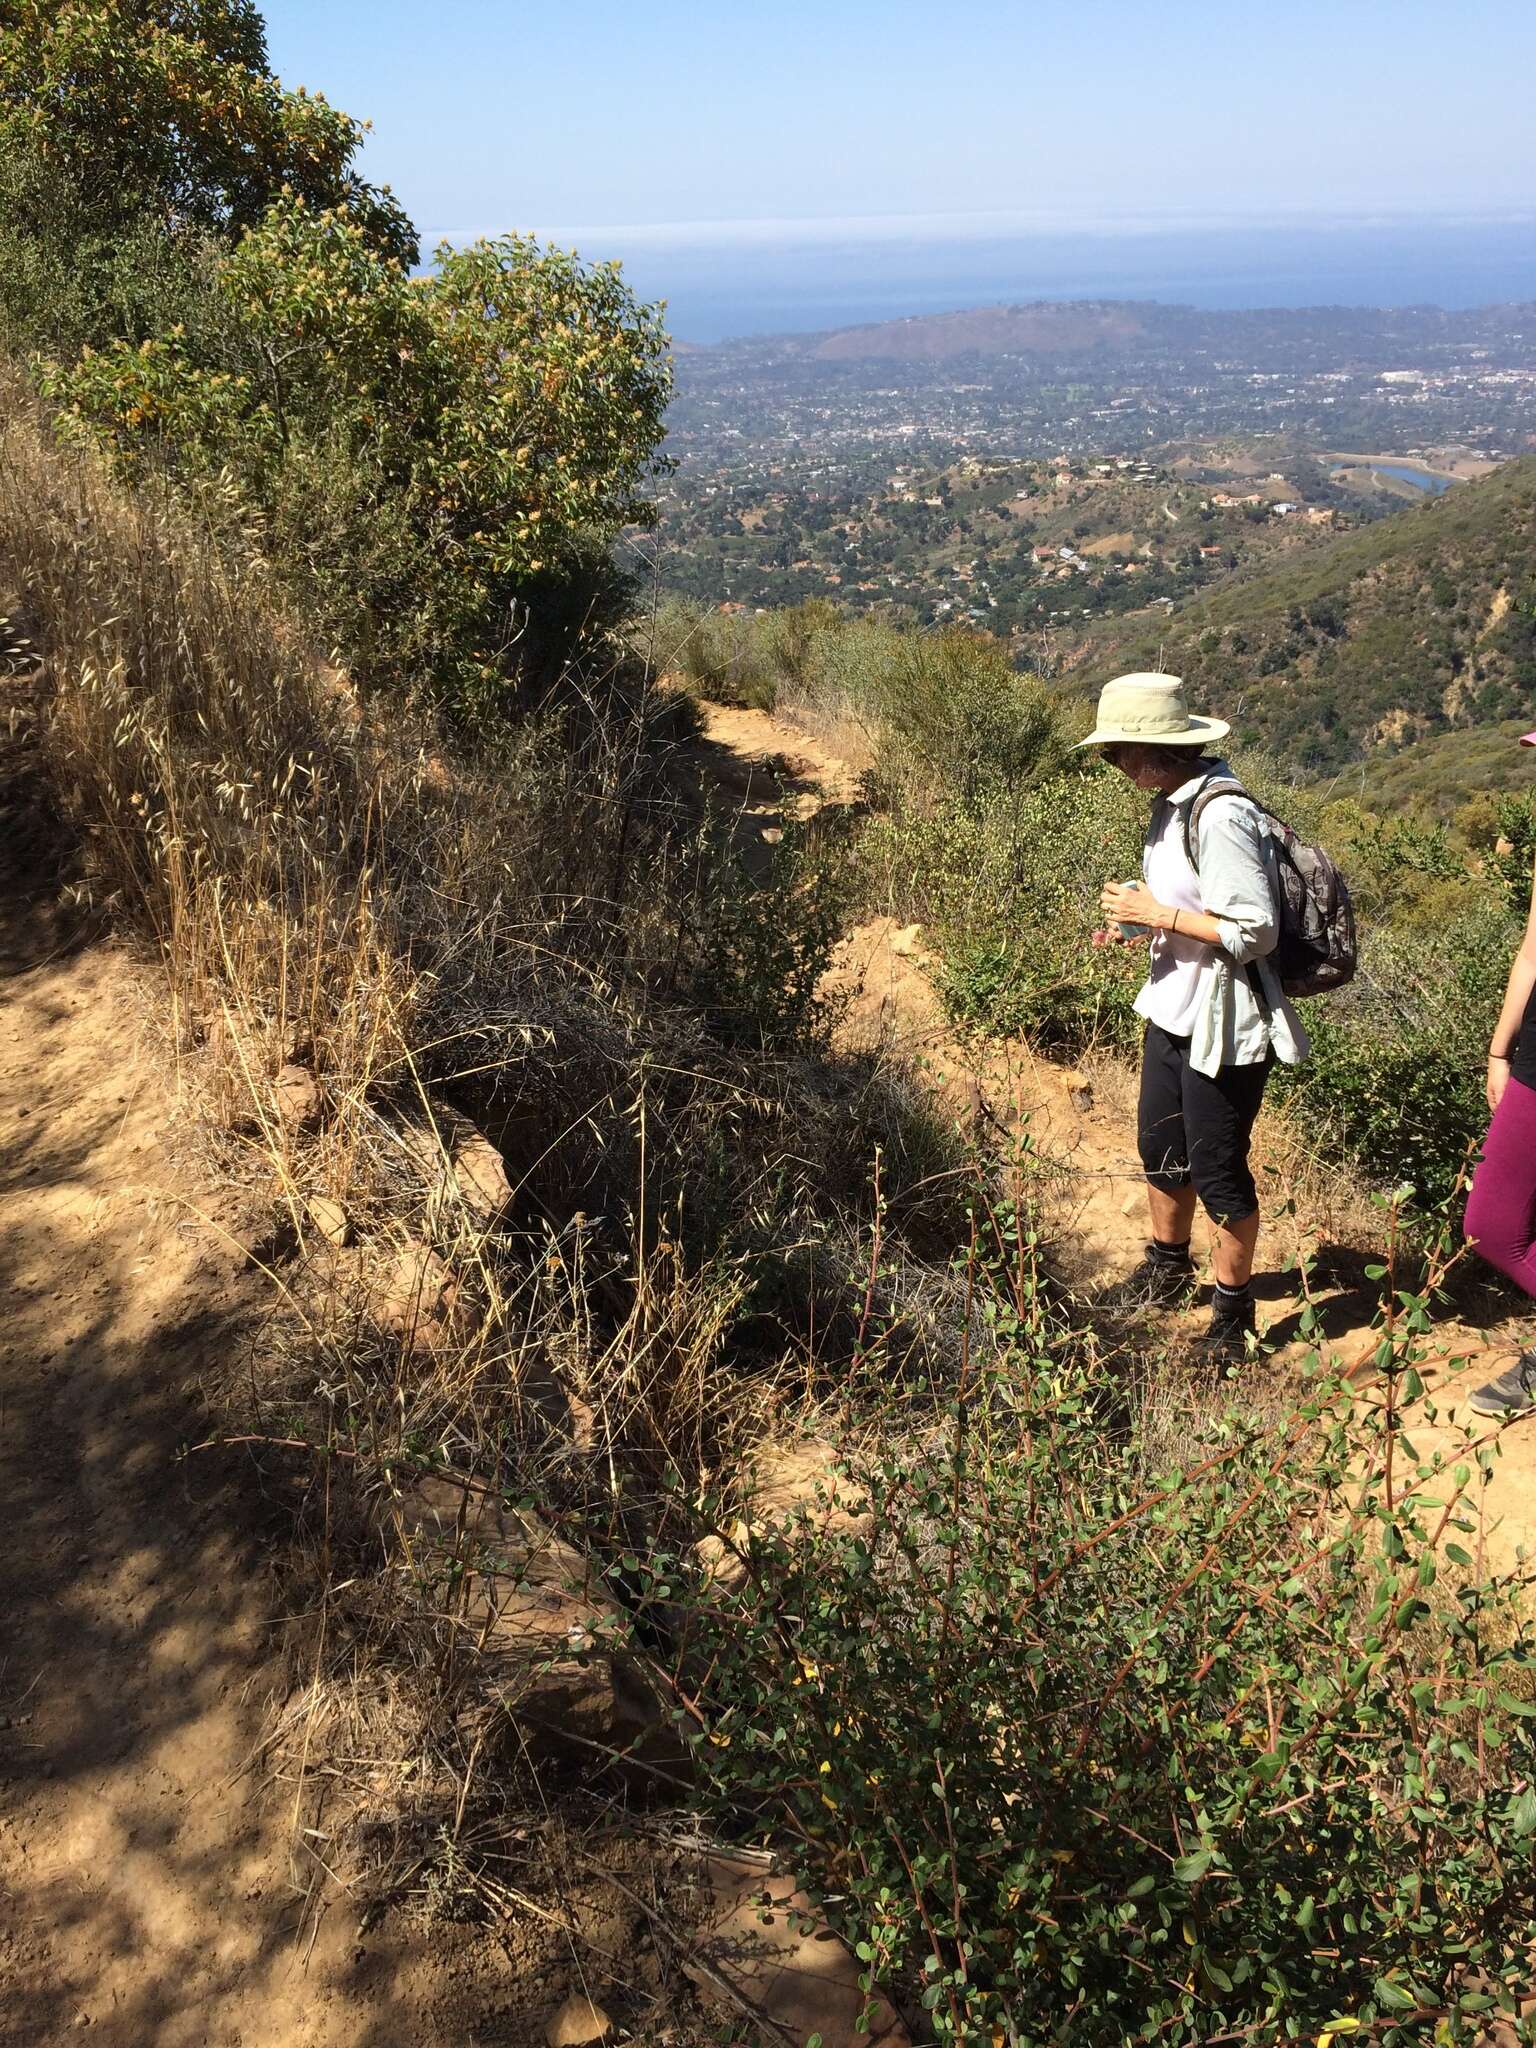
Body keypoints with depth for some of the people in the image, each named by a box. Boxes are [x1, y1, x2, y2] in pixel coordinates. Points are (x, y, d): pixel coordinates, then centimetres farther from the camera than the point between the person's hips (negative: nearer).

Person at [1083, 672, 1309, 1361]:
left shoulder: (1221, 816, -25)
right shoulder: (1172, 805, 4)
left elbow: (1256, 932, -24)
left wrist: (1158, 914, -21)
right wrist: (1139, 924, 1)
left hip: (1224, 1026, -9)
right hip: (1174, 1010, 9)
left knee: (1217, 1172, 5)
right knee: (1160, 1149, 23)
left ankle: (1232, 1318, 25)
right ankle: (1168, 1270, 46)